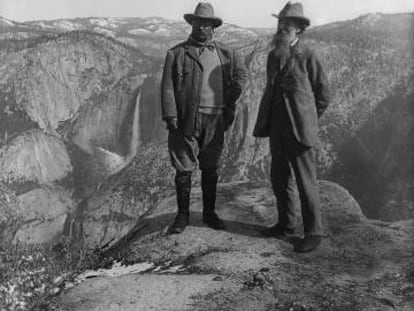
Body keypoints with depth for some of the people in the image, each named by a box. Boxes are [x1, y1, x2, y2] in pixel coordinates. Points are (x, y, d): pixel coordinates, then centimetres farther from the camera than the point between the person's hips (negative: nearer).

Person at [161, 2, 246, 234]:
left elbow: (240, 73, 20)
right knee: (184, 169, 2)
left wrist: (229, 101, 8)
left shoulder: (226, 53, 11)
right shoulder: (177, 53, 1)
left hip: (215, 119, 3)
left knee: (211, 169, 11)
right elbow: (168, 87, -3)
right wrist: (170, 116, -12)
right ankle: (183, 215, 15)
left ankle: (209, 213, 24)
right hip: (187, 119, -3)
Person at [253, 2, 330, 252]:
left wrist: (307, 120, 5)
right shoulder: (273, 56, 10)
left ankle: (314, 233, 9)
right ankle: (286, 224, 28)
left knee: (305, 182, -2)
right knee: (280, 178, 13)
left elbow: (323, 94, -2)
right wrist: (269, 120, 15)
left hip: (299, 128, -7)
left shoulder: (309, 56, -9)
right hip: (277, 127, 7)